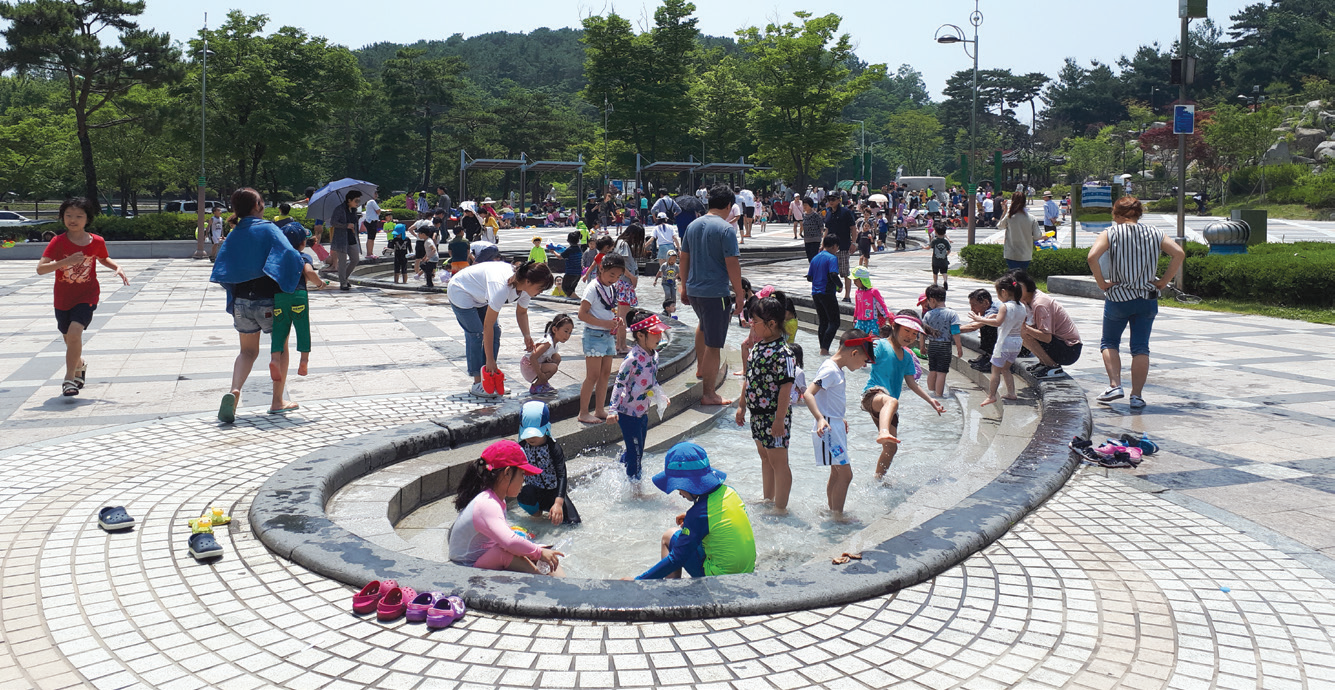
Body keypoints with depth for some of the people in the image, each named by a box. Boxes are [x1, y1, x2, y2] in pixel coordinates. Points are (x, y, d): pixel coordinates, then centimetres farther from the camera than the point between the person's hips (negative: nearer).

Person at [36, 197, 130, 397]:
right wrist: (66, 261, -32)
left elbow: (103, 259, 18)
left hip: (87, 297, -1)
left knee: (74, 332, -22)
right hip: (63, 298, 1)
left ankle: (69, 379, -12)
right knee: (69, 338, 15)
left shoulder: (97, 242, -5)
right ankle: (80, 366, 47)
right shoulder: (58, 242, -11)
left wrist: (117, 268, -2)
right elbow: (40, 269, -20)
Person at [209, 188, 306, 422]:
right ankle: (277, 402, 17)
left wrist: (236, 291, 14)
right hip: (269, 301, -4)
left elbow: (221, 269, 3)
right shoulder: (268, 229, -8)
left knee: (248, 351, 16)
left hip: (241, 301, 4)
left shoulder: (234, 235, 7)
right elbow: (287, 252, -24)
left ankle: (234, 391, -10)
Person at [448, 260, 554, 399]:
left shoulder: (525, 287, -17)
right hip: (460, 292, -8)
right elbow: (488, 325, -37)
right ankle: (477, 384, -9)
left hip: (480, 296, 8)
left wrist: (527, 335, -16)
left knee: (495, 332, -2)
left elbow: (521, 312, 2)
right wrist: (490, 359, -33)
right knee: (476, 334, -15)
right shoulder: (502, 287, -41)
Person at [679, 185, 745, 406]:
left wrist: (684, 287, 25)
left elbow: (683, 258, 15)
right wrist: (739, 296, -10)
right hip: (716, 293, -7)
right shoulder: (725, 229, -14)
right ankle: (709, 394, 6)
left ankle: (700, 368, 46)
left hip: (693, 291, 7)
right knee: (713, 344, 0)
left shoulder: (693, 225, 7)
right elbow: (732, 265, -16)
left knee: (704, 324, 35)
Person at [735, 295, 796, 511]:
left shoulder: (782, 353, -21)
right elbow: (749, 378, 15)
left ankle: (780, 509, 13)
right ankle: (768, 501, 36)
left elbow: (786, 387, -21)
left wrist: (780, 419, -21)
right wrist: (742, 405, 18)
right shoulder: (757, 347, 5)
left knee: (778, 461, 2)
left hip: (774, 415, -9)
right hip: (757, 413, 9)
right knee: (764, 456, 21)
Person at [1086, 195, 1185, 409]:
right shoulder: (1154, 233, 4)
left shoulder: (1110, 233, -5)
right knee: (1141, 348, 8)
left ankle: (1115, 385, 2)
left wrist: (1101, 283, -11)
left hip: (1117, 297, -2)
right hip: (1147, 298, 3)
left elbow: (1092, 256, -21)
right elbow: (1179, 253, -4)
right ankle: (1137, 395, 5)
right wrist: (1163, 282, 0)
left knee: (1109, 343, 16)